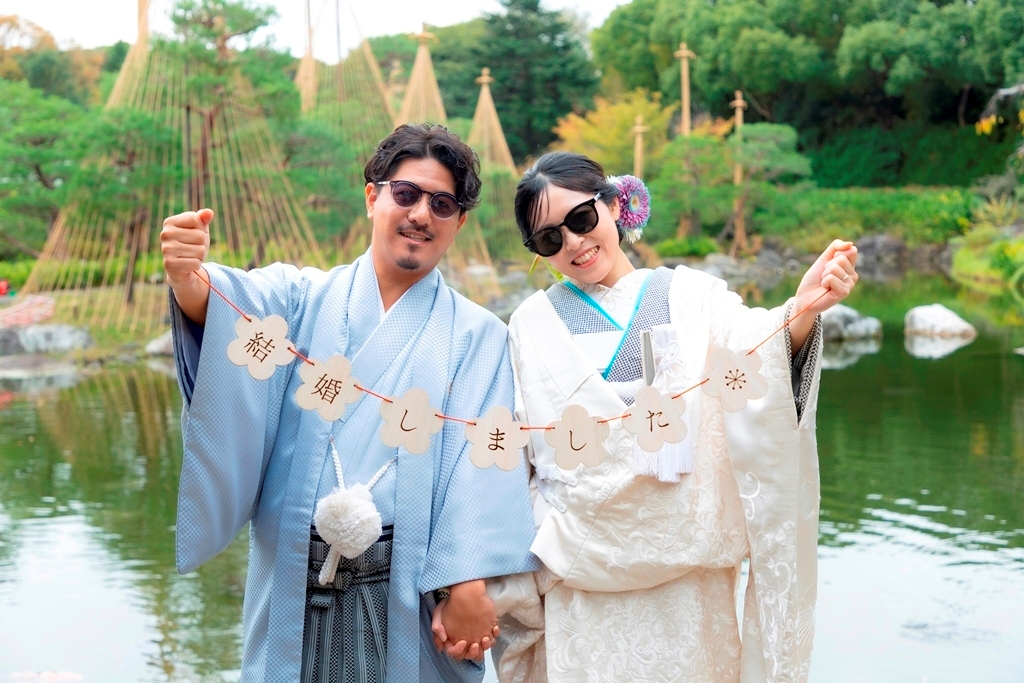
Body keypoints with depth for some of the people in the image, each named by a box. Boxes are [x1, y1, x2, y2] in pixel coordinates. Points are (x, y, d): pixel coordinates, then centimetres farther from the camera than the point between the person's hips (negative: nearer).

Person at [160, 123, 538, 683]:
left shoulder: (475, 335, 4)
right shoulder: (304, 297, 7)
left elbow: (478, 461, -7)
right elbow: (240, 309, -15)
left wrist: (469, 583, -20)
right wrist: (187, 279, -38)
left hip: (408, 590, -1)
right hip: (295, 583, 1)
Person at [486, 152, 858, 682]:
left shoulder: (692, 296, 4)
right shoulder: (532, 324, 7)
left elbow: (754, 357, -14)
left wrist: (801, 314, -35)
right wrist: (504, 587, 5)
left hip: (686, 574, 0)